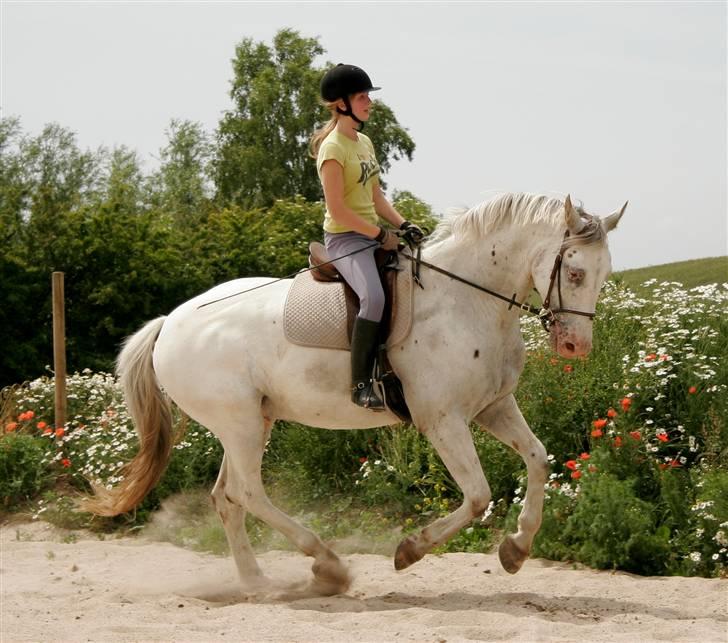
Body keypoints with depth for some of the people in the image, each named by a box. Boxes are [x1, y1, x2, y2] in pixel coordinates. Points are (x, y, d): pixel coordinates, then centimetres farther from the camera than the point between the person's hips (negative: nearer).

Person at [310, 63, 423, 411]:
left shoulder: (365, 143, 14)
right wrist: (381, 235, -17)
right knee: (373, 297, -32)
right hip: (345, 238, -10)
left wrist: (403, 225, 2)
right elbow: (338, 209, -19)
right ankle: (361, 383, -27)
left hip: (374, 234, 10)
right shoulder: (333, 149, -14)